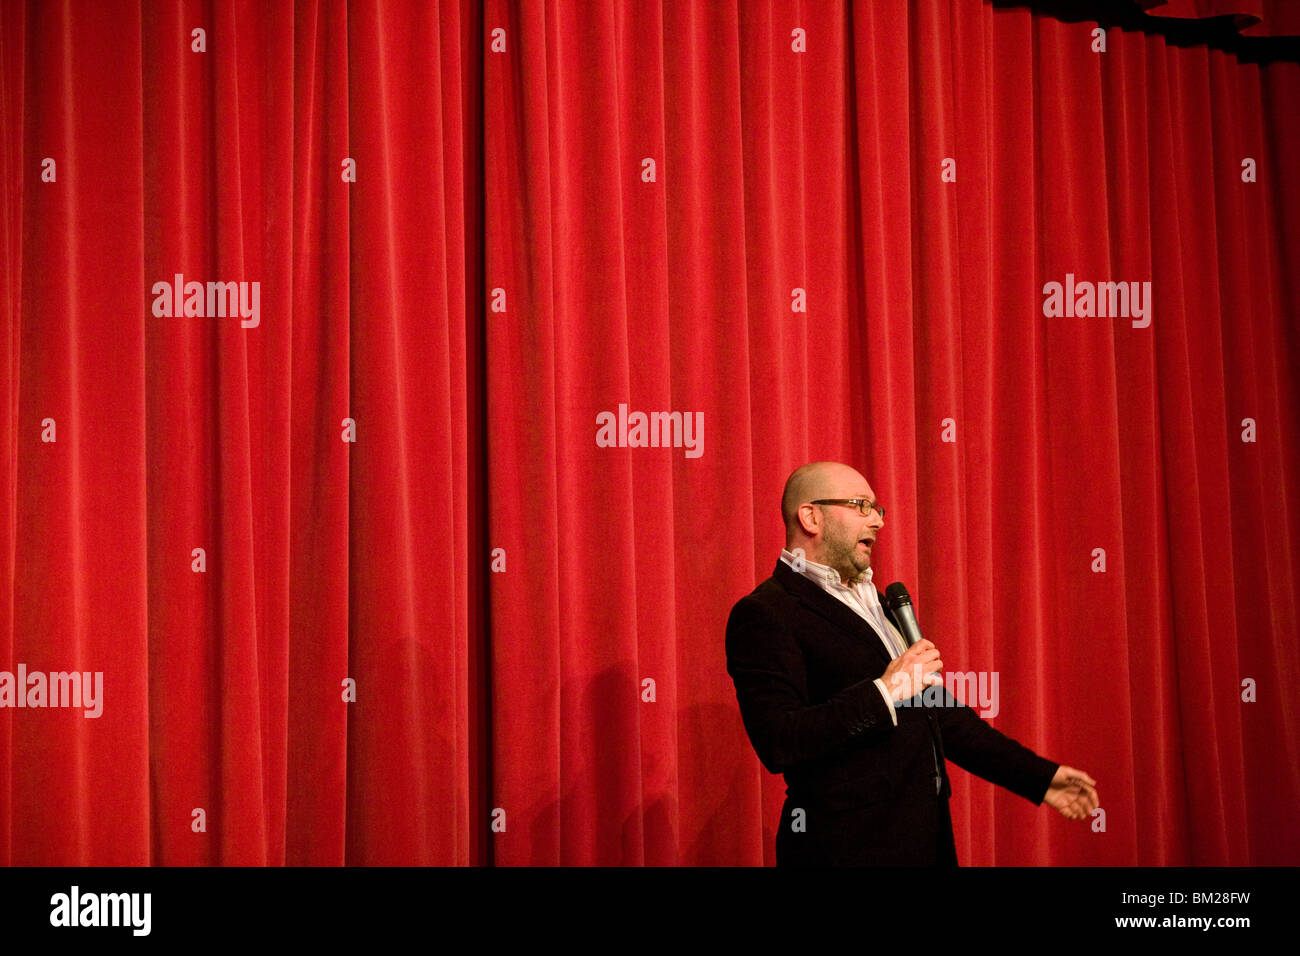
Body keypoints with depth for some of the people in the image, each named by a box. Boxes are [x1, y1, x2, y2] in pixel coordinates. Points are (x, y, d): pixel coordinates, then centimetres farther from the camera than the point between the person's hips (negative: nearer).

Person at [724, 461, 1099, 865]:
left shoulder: (872, 601, 17)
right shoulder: (764, 614, -11)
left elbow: (938, 712, 20)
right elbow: (777, 742, -23)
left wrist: (1039, 776, 17)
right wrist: (884, 691, -20)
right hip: (848, 846, -8)